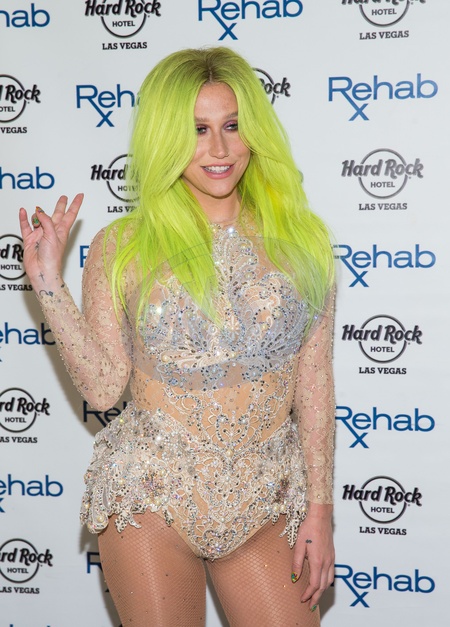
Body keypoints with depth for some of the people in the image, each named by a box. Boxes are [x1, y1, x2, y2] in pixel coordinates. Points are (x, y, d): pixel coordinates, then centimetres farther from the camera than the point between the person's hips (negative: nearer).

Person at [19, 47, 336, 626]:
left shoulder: (300, 240, 0)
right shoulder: (122, 248, -4)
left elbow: (314, 381, 2)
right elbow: (103, 388, -6)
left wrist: (319, 508, 1)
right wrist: (49, 286, -12)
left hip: (264, 502, 2)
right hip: (152, 494, -2)